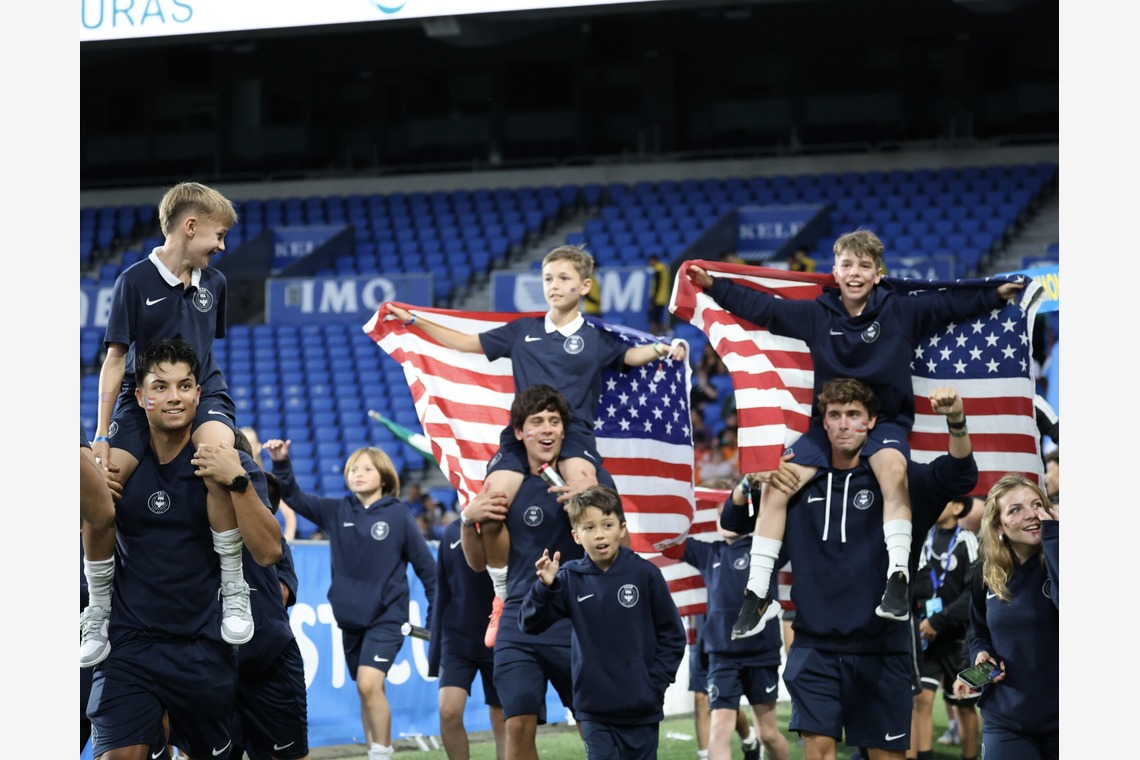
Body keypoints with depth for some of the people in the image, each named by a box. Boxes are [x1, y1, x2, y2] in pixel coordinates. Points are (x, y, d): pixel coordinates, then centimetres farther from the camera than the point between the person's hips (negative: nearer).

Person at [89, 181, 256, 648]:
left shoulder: (213, 283, 5)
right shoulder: (135, 280, -7)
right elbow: (116, 358, -5)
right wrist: (101, 435, -7)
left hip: (203, 394, 1)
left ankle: (234, 590, -25)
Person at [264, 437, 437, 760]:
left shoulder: (398, 515, -5)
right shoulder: (336, 511, 4)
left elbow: (425, 565, -1)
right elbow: (295, 497, -2)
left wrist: (439, 614, 0)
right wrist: (281, 464, -21)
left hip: (386, 616, -4)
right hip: (349, 617, 4)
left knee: (369, 684, -19)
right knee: (367, 692, 12)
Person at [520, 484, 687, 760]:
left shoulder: (644, 573, -6)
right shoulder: (571, 578, -3)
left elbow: (672, 634, 1)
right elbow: (530, 624, -8)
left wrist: (655, 683, -5)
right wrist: (545, 586, -24)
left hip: (643, 709, 0)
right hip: (595, 709, 0)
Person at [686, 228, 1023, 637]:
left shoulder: (902, 311, -3)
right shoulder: (816, 314, 1)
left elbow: (952, 304, -4)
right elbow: (760, 307, 5)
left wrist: (997, 293, -12)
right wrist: (713, 285, 1)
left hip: (885, 421, -3)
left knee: (893, 466, -37)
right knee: (776, 485, -15)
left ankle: (898, 578, -37)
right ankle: (757, 593, -6)